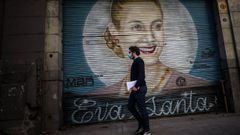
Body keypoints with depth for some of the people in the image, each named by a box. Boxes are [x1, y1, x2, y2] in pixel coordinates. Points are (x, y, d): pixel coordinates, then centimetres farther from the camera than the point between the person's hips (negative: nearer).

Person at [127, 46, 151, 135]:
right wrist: (132, 86, 7)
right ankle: (142, 124, 27)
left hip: (140, 89, -10)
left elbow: (141, 75, -23)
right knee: (130, 106, 14)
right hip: (135, 89, 10)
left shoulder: (139, 61, -12)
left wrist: (136, 86, -22)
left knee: (142, 109, 0)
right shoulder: (135, 62, 16)